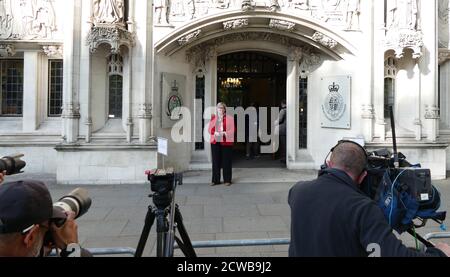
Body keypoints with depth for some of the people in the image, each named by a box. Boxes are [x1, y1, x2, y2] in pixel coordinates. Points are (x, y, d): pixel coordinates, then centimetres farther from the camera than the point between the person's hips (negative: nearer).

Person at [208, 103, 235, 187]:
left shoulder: (230, 118, 4)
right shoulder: (213, 118, 13)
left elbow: (232, 130, -2)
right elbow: (210, 129, 10)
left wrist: (224, 133, -16)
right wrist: (215, 133, -11)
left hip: (226, 142, -2)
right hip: (215, 142, 3)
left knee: (226, 161, 1)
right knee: (216, 161, 4)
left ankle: (227, 180, 10)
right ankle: (215, 180, 13)